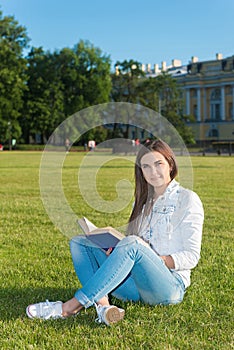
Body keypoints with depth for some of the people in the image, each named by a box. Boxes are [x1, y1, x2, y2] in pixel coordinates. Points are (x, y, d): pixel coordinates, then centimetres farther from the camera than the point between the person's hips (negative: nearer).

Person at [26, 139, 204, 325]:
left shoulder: (187, 199, 0)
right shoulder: (143, 201, 19)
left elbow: (191, 256, -6)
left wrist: (157, 260, -18)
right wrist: (116, 251, -5)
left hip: (171, 285, -6)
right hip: (136, 285, 7)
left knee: (132, 244, -35)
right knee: (78, 242, -5)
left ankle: (71, 307, -32)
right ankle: (102, 303, -31)